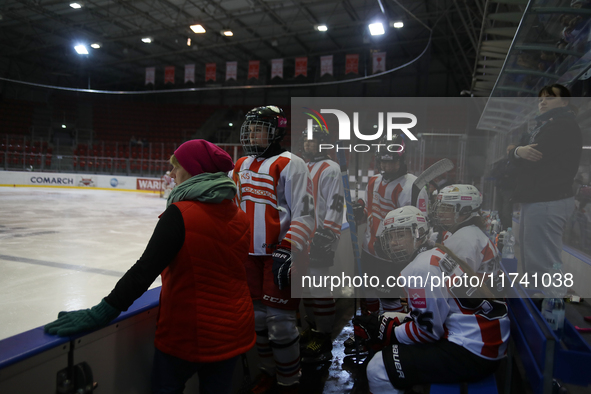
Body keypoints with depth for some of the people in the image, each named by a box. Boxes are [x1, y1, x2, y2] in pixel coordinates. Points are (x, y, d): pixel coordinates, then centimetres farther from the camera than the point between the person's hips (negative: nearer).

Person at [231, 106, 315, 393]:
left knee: (279, 320, -2)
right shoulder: (242, 165, 13)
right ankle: (268, 370, 34)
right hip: (250, 253, 7)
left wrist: (286, 252, -20)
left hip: (279, 253, -7)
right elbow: (236, 208, 23)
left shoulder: (290, 164, -11)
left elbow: (305, 214, -15)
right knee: (257, 315, 15)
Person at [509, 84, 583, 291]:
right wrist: (518, 151, -11)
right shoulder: (543, 126, 22)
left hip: (548, 201, -10)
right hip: (534, 199, 10)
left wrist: (517, 153, 2)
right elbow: (528, 156, 11)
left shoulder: (565, 126, -8)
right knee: (531, 262, 17)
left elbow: (533, 158, -17)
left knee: (543, 265, -8)